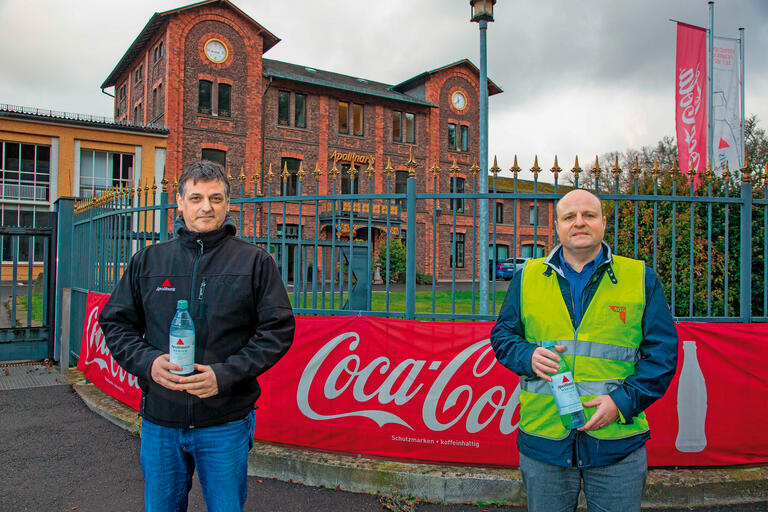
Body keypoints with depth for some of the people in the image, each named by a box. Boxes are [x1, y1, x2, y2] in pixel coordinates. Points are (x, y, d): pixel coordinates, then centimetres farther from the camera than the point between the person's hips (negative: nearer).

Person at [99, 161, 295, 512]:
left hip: (226, 421, -2)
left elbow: (278, 329, -6)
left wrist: (225, 374, -16)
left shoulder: (255, 262, -2)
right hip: (159, 420, 3)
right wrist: (147, 362, -9)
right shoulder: (147, 261, 7)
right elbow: (115, 323, 11)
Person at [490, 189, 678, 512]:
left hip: (618, 443, -1)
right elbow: (502, 335, 10)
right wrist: (527, 356, -12)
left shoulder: (641, 279, 3)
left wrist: (624, 401, -12)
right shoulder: (527, 277, 7)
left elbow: (662, 351, 1)